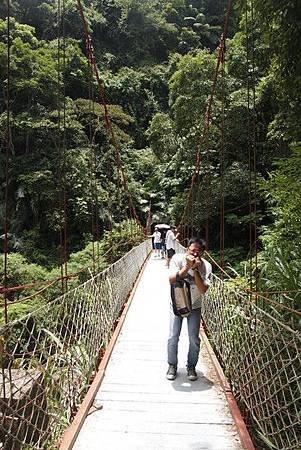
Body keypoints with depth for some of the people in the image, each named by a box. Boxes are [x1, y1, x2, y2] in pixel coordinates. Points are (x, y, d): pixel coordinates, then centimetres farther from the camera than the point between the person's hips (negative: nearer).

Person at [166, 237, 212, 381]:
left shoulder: (206, 266, -16)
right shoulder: (178, 259, -17)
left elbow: (203, 290, -25)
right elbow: (172, 279, -28)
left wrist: (195, 270, -33)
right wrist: (187, 267, -36)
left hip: (194, 307, 1)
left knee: (194, 339, 2)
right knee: (173, 338, -1)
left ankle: (191, 366, 25)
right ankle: (172, 366, 21)